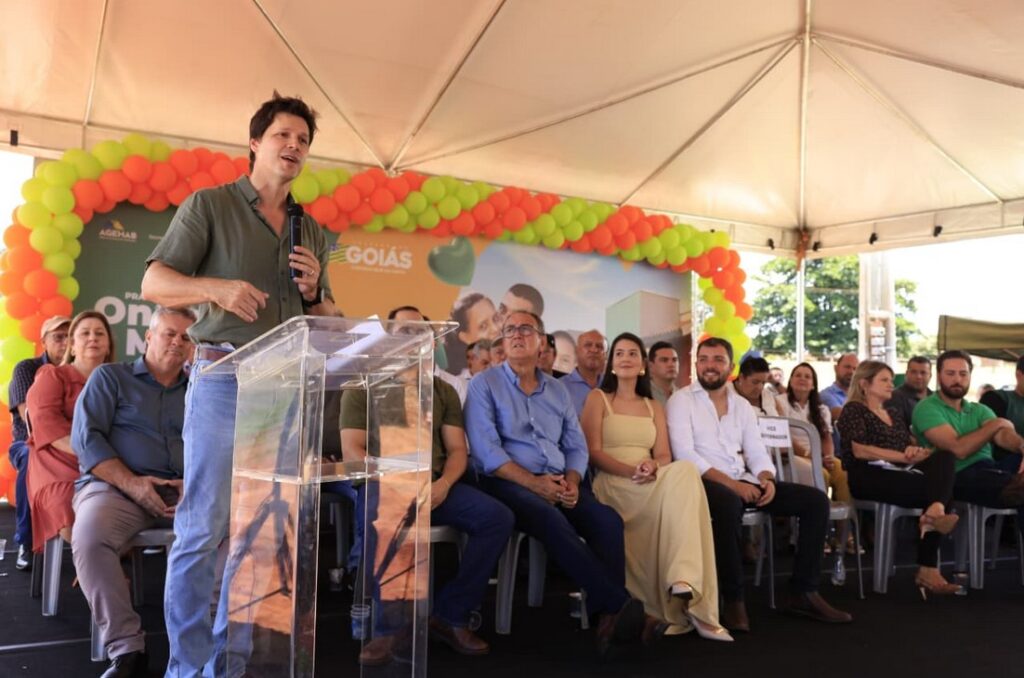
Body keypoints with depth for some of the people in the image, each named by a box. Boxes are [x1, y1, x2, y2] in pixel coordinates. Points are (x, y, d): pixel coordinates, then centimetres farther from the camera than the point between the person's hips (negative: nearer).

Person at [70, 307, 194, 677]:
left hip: (183, 492, 2)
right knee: (90, 536, -35)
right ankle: (126, 647, -24)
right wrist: (133, 484, -13)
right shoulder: (110, 377, 12)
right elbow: (85, 437, -1)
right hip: (115, 486, -2)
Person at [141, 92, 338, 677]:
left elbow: (327, 321, 21)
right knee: (204, 529, -6)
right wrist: (216, 287, -20)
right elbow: (155, 283, -2)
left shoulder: (314, 232, 18)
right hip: (223, 379, -5)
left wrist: (313, 290, -1)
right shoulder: (209, 205, 4)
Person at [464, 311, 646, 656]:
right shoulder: (484, 384, 3)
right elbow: (485, 449, -9)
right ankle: (618, 603, -37)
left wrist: (572, 482, -7)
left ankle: (607, 615, -28)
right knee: (552, 520, -36)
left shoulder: (557, 390, 18)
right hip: (507, 483, -5)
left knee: (608, 519, -24)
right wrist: (533, 483, -18)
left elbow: (577, 447, 15)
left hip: (559, 484, 5)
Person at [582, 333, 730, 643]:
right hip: (612, 485, -4)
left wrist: (652, 466, -16)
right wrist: (631, 471, -20)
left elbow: (664, 456, 11)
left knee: (684, 471, -34)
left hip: (654, 484, 4)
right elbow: (593, 453, -2)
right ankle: (671, 605, -34)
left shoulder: (654, 407, 24)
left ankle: (683, 583, -42)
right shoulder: (597, 398, 11)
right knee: (683, 479, -34)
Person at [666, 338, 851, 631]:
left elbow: (756, 451, 13)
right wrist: (730, 482, -21)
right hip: (704, 483, -7)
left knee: (815, 500, -5)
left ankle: (803, 592, 0)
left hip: (743, 482, 7)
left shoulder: (742, 405, 19)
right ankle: (733, 600, -28)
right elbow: (684, 454, -13)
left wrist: (767, 479, -11)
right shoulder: (681, 401, -1)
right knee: (728, 501, -42)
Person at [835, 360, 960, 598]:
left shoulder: (894, 410, 25)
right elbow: (860, 451, -11)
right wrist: (904, 457, -17)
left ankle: (935, 511, -42)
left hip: (899, 473, 6)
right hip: (868, 477, -6)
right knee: (935, 488, -28)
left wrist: (916, 450, -2)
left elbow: (912, 443, 24)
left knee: (943, 457, -26)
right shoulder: (854, 410, 3)